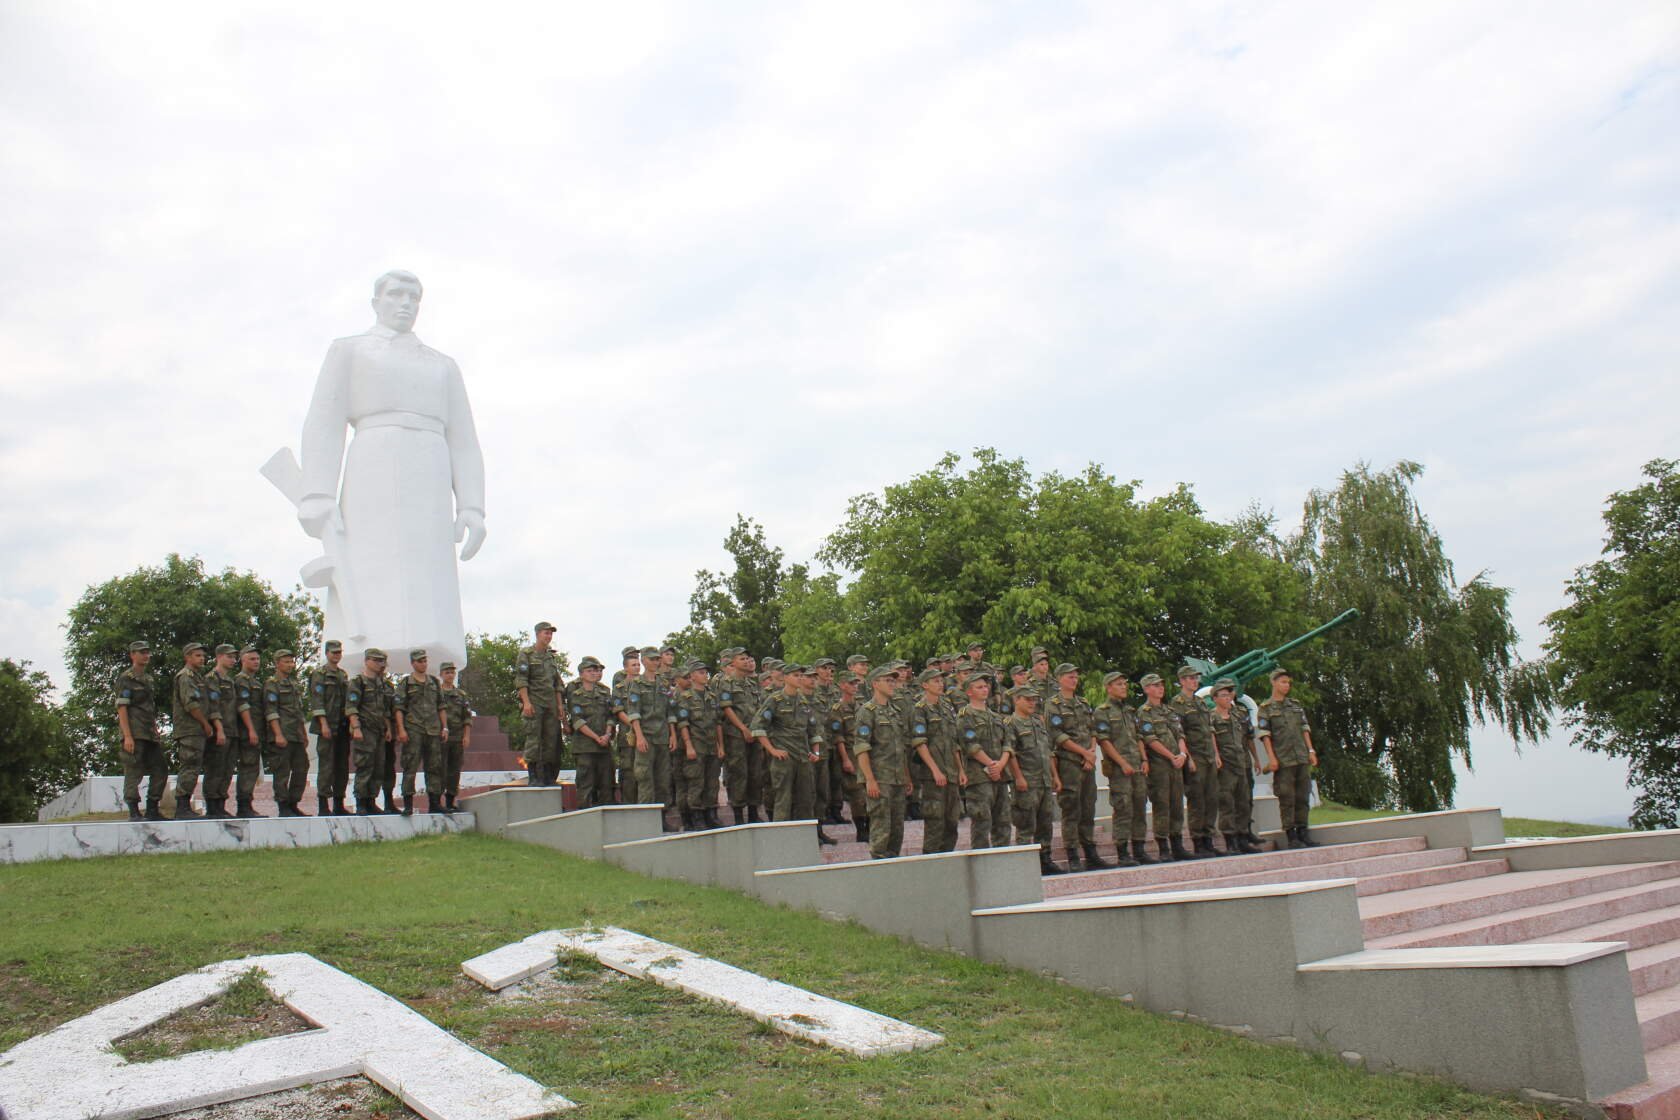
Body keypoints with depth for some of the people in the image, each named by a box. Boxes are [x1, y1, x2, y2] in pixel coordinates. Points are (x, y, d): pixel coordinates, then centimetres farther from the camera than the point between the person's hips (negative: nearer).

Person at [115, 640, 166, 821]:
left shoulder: (148, 679, 20)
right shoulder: (126, 679, -4)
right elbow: (121, 708, -12)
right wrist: (127, 736, -20)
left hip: (150, 733, 8)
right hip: (134, 733, -8)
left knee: (161, 769, 6)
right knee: (133, 772, -5)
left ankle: (152, 809, 13)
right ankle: (134, 812, -2)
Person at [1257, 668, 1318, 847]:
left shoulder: (1296, 704, 15)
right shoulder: (1266, 708, 1)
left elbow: (1305, 729, 16)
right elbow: (1265, 734, -4)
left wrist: (1311, 751, 7)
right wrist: (1271, 757, -12)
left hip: (1302, 758, 5)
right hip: (1283, 759, -5)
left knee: (1303, 796, 6)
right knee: (1286, 798, -3)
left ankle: (1302, 832, 12)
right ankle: (1291, 835, 0)